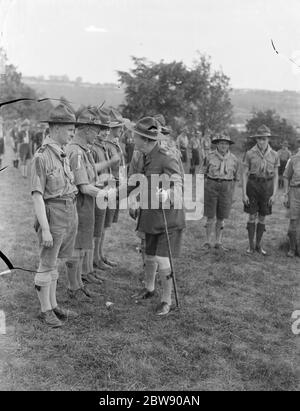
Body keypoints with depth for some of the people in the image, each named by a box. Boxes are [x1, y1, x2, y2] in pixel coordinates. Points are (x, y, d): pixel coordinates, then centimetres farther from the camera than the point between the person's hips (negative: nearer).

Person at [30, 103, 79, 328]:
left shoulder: (63, 154, 10)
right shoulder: (41, 157, -16)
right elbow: (37, 196, -18)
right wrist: (45, 229, -21)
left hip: (70, 214, 8)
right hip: (53, 216, -8)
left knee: (53, 262, 17)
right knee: (47, 265, 4)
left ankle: (53, 305, 28)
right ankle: (45, 311, 17)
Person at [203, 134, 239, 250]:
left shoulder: (234, 159, 1)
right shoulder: (210, 156, -2)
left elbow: (235, 177, 10)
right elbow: (204, 173, 5)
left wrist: (232, 194, 9)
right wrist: (204, 189, 1)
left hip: (226, 188, 1)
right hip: (211, 187, -1)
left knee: (221, 218, 6)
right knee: (210, 217, 1)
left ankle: (218, 243, 16)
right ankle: (208, 242, 12)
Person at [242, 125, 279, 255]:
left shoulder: (274, 155, 0)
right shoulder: (250, 154, -4)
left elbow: (275, 176, 3)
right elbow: (245, 174, -3)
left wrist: (274, 194, -4)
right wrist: (244, 194, -9)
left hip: (267, 187, 2)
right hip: (252, 185, -2)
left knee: (262, 218, 7)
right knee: (252, 216, 0)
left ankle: (259, 245, 20)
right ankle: (251, 246, 12)